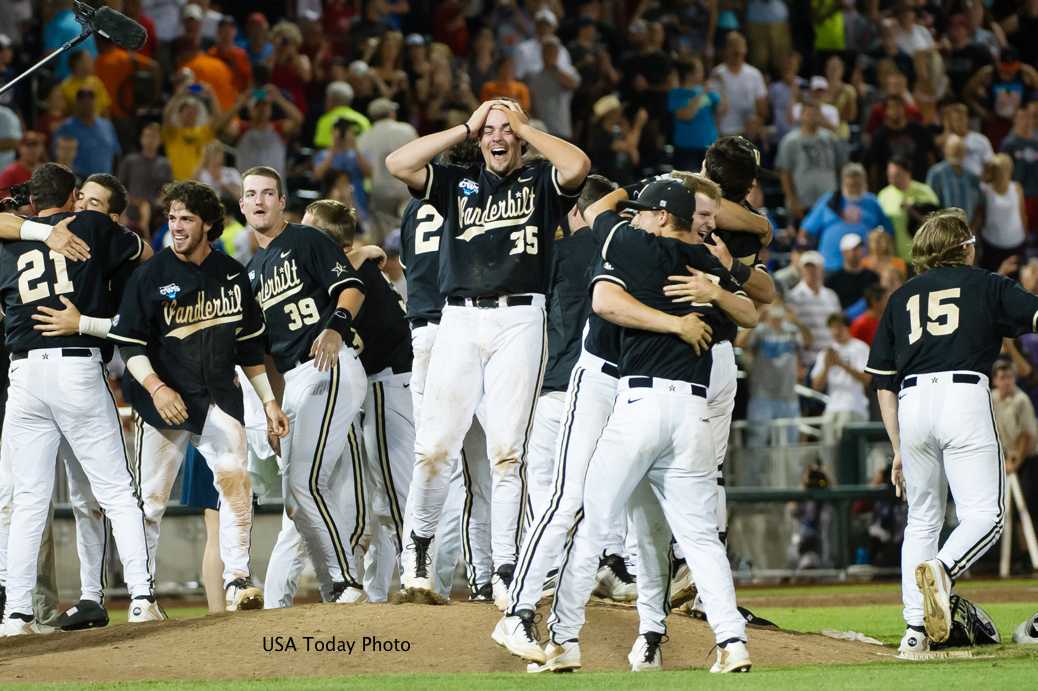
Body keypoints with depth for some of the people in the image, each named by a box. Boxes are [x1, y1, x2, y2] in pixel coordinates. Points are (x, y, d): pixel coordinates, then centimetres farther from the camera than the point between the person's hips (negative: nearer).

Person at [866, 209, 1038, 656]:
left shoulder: (900, 298, 23)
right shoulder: (985, 285, 14)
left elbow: (884, 384, 19)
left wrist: (899, 449, 21)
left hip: (913, 402, 4)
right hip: (965, 395, -4)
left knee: (922, 518, 13)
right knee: (984, 513, -3)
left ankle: (915, 630, 4)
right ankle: (942, 569, -33)